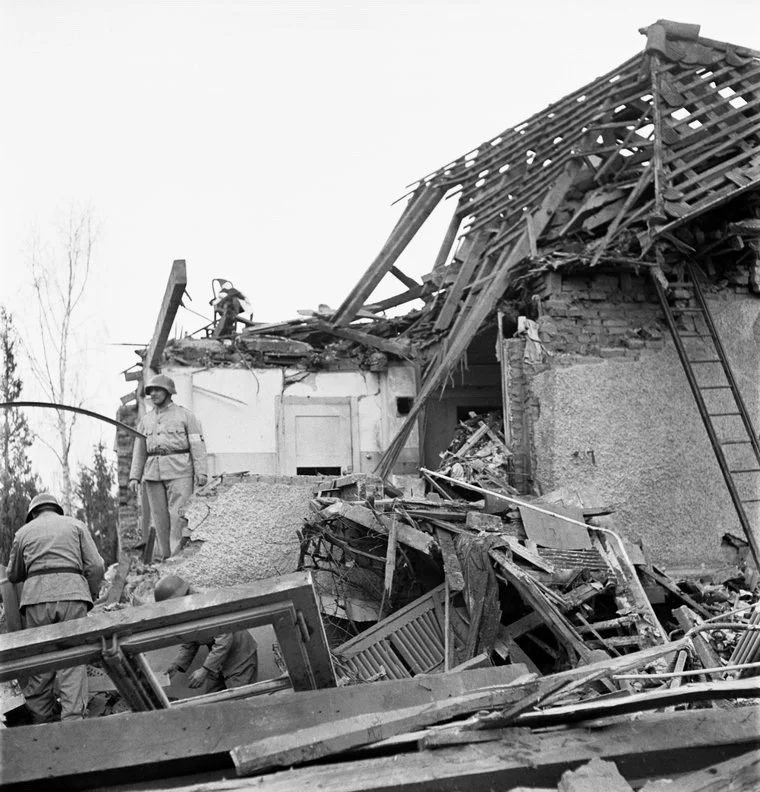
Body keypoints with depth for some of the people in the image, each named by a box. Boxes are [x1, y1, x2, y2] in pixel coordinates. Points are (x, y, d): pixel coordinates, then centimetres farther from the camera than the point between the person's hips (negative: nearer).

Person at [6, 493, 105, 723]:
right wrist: (91, 596, 17)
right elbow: (95, 566, 6)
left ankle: (43, 723, 8)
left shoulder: (24, 532, 18)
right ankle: (72, 720, -11)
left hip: (36, 596, 1)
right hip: (72, 593, -1)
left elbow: (13, 575, 24)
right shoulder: (75, 525, 16)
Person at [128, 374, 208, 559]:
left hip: (179, 472, -4)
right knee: (159, 517, 4)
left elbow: (197, 445, -1)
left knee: (178, 514, -11)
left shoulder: (185, 415, 4)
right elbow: (139, 451, 17)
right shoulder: (145, 420, 16)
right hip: (153, 473, 5)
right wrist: (134, 476, 8)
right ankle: (165, 557, 10)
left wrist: (201, 472, -10)